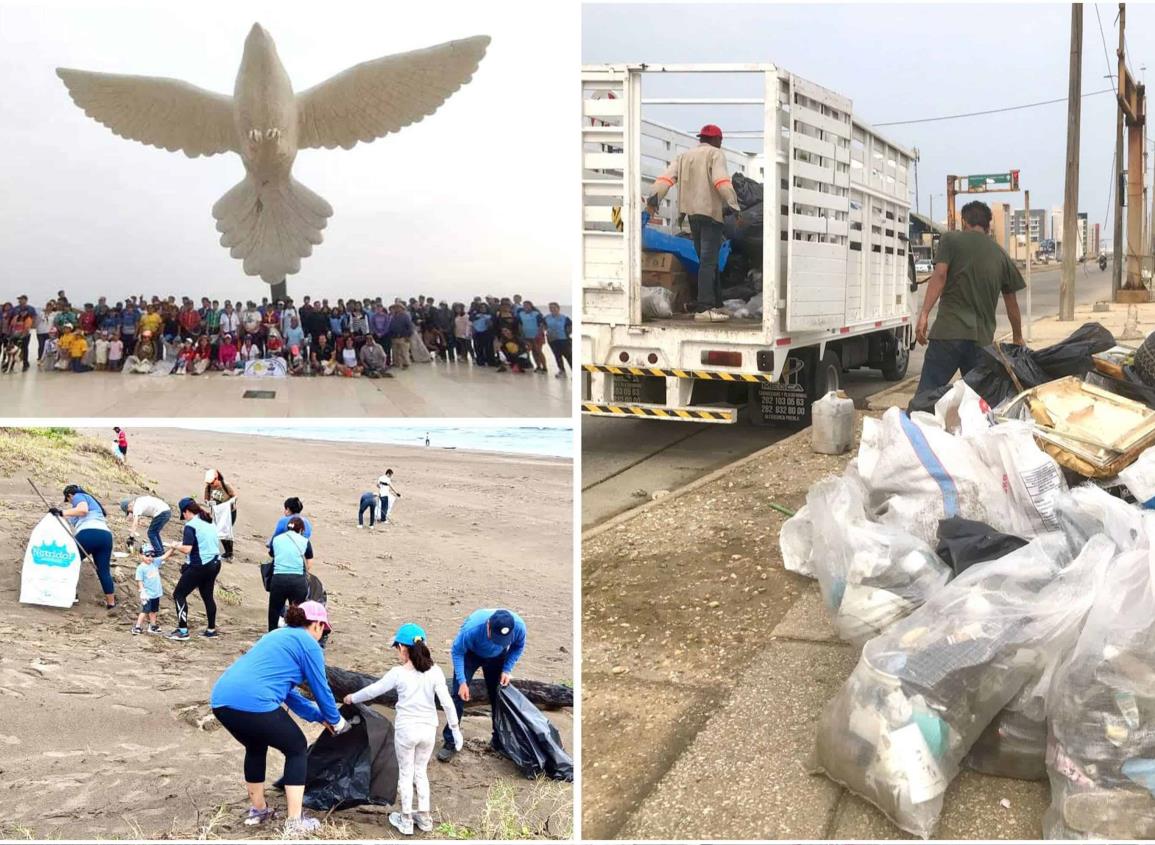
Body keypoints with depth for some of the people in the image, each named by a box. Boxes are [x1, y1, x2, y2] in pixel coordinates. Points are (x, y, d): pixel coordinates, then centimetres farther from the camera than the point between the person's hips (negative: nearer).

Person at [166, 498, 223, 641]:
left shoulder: (191, 526, -13)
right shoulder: (210, 523, 11)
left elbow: (186, 549, -21)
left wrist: (176, 546, 1)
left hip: (199, 566, -8)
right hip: (215, 563, 8)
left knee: (179, 594, 1)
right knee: (207, 595, 19)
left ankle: (183, 630, -2)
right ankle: (211, 629, 24)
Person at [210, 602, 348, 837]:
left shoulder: (278, 635, 30)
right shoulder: (308, 643, 7)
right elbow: (321, 688, 11)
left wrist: (319, 717, 39)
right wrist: (335, 720, 29)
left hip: (221, 700, 8)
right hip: (254, 703, -8)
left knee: (256, 747, 34)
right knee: (297, 749, 14)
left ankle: (257, 810, 44)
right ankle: (295, 822, 13)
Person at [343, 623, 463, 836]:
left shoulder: (398, 673, -11)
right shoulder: (434, 671, -6)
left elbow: (373, 690, 0)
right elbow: (447, 702, -8)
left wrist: (353, 698, 18)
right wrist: (455, 729, 0)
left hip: (406, 730, -3)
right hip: (429, 730, 3)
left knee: (406, 774, 14)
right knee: (421, 772, 21)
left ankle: (406, 820, 21)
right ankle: (424, 816, 26)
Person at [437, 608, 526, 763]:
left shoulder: (519, 626, -36)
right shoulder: (472, 628, -44)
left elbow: (518, 647, -11)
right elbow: (457, 652, -26)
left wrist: (507, 670, -18)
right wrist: (462, 682, -28)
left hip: (497, 657, 3)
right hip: (470, 654, -2)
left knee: (498, 697, 7)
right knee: (459, 696, -9)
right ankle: (450, 743, 0)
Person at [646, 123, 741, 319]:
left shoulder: (685, 156, 18)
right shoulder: (716, 154, -1)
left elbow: (667, 177, 2)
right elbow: (721, 181, -18)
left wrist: (654, 197, -9)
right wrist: (733, 205, -24)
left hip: (691, 212, 7)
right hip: (710, 211, -7)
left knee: (707, 259, 15)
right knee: (708, 260, -10)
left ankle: (716, 305, 20)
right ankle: (704, 308, -18)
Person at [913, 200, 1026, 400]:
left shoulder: (951, 240, 7)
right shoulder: (1001, 256, 17)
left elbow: (940, 275, -9)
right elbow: (1012, 304, 22)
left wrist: (924, 313, -15)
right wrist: (1017, 338, 35)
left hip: (948, 331, -3)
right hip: (982, 337, 4)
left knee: (926, 393, -5)